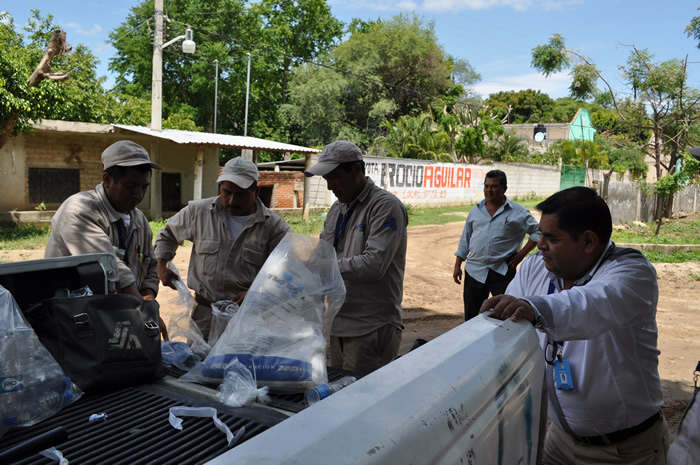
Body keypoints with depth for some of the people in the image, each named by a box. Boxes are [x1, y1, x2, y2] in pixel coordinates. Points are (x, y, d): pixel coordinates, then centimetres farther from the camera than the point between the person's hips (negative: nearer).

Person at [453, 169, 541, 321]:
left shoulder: (518, 212, -2)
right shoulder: (475, 211, 10)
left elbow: (537, 232, 0)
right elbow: (465, 240, 13)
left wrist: (521, 254, -8)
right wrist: (457, 266, 9)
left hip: (502, 271, -3)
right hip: (474, 270, 4)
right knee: (471, 317, 10)